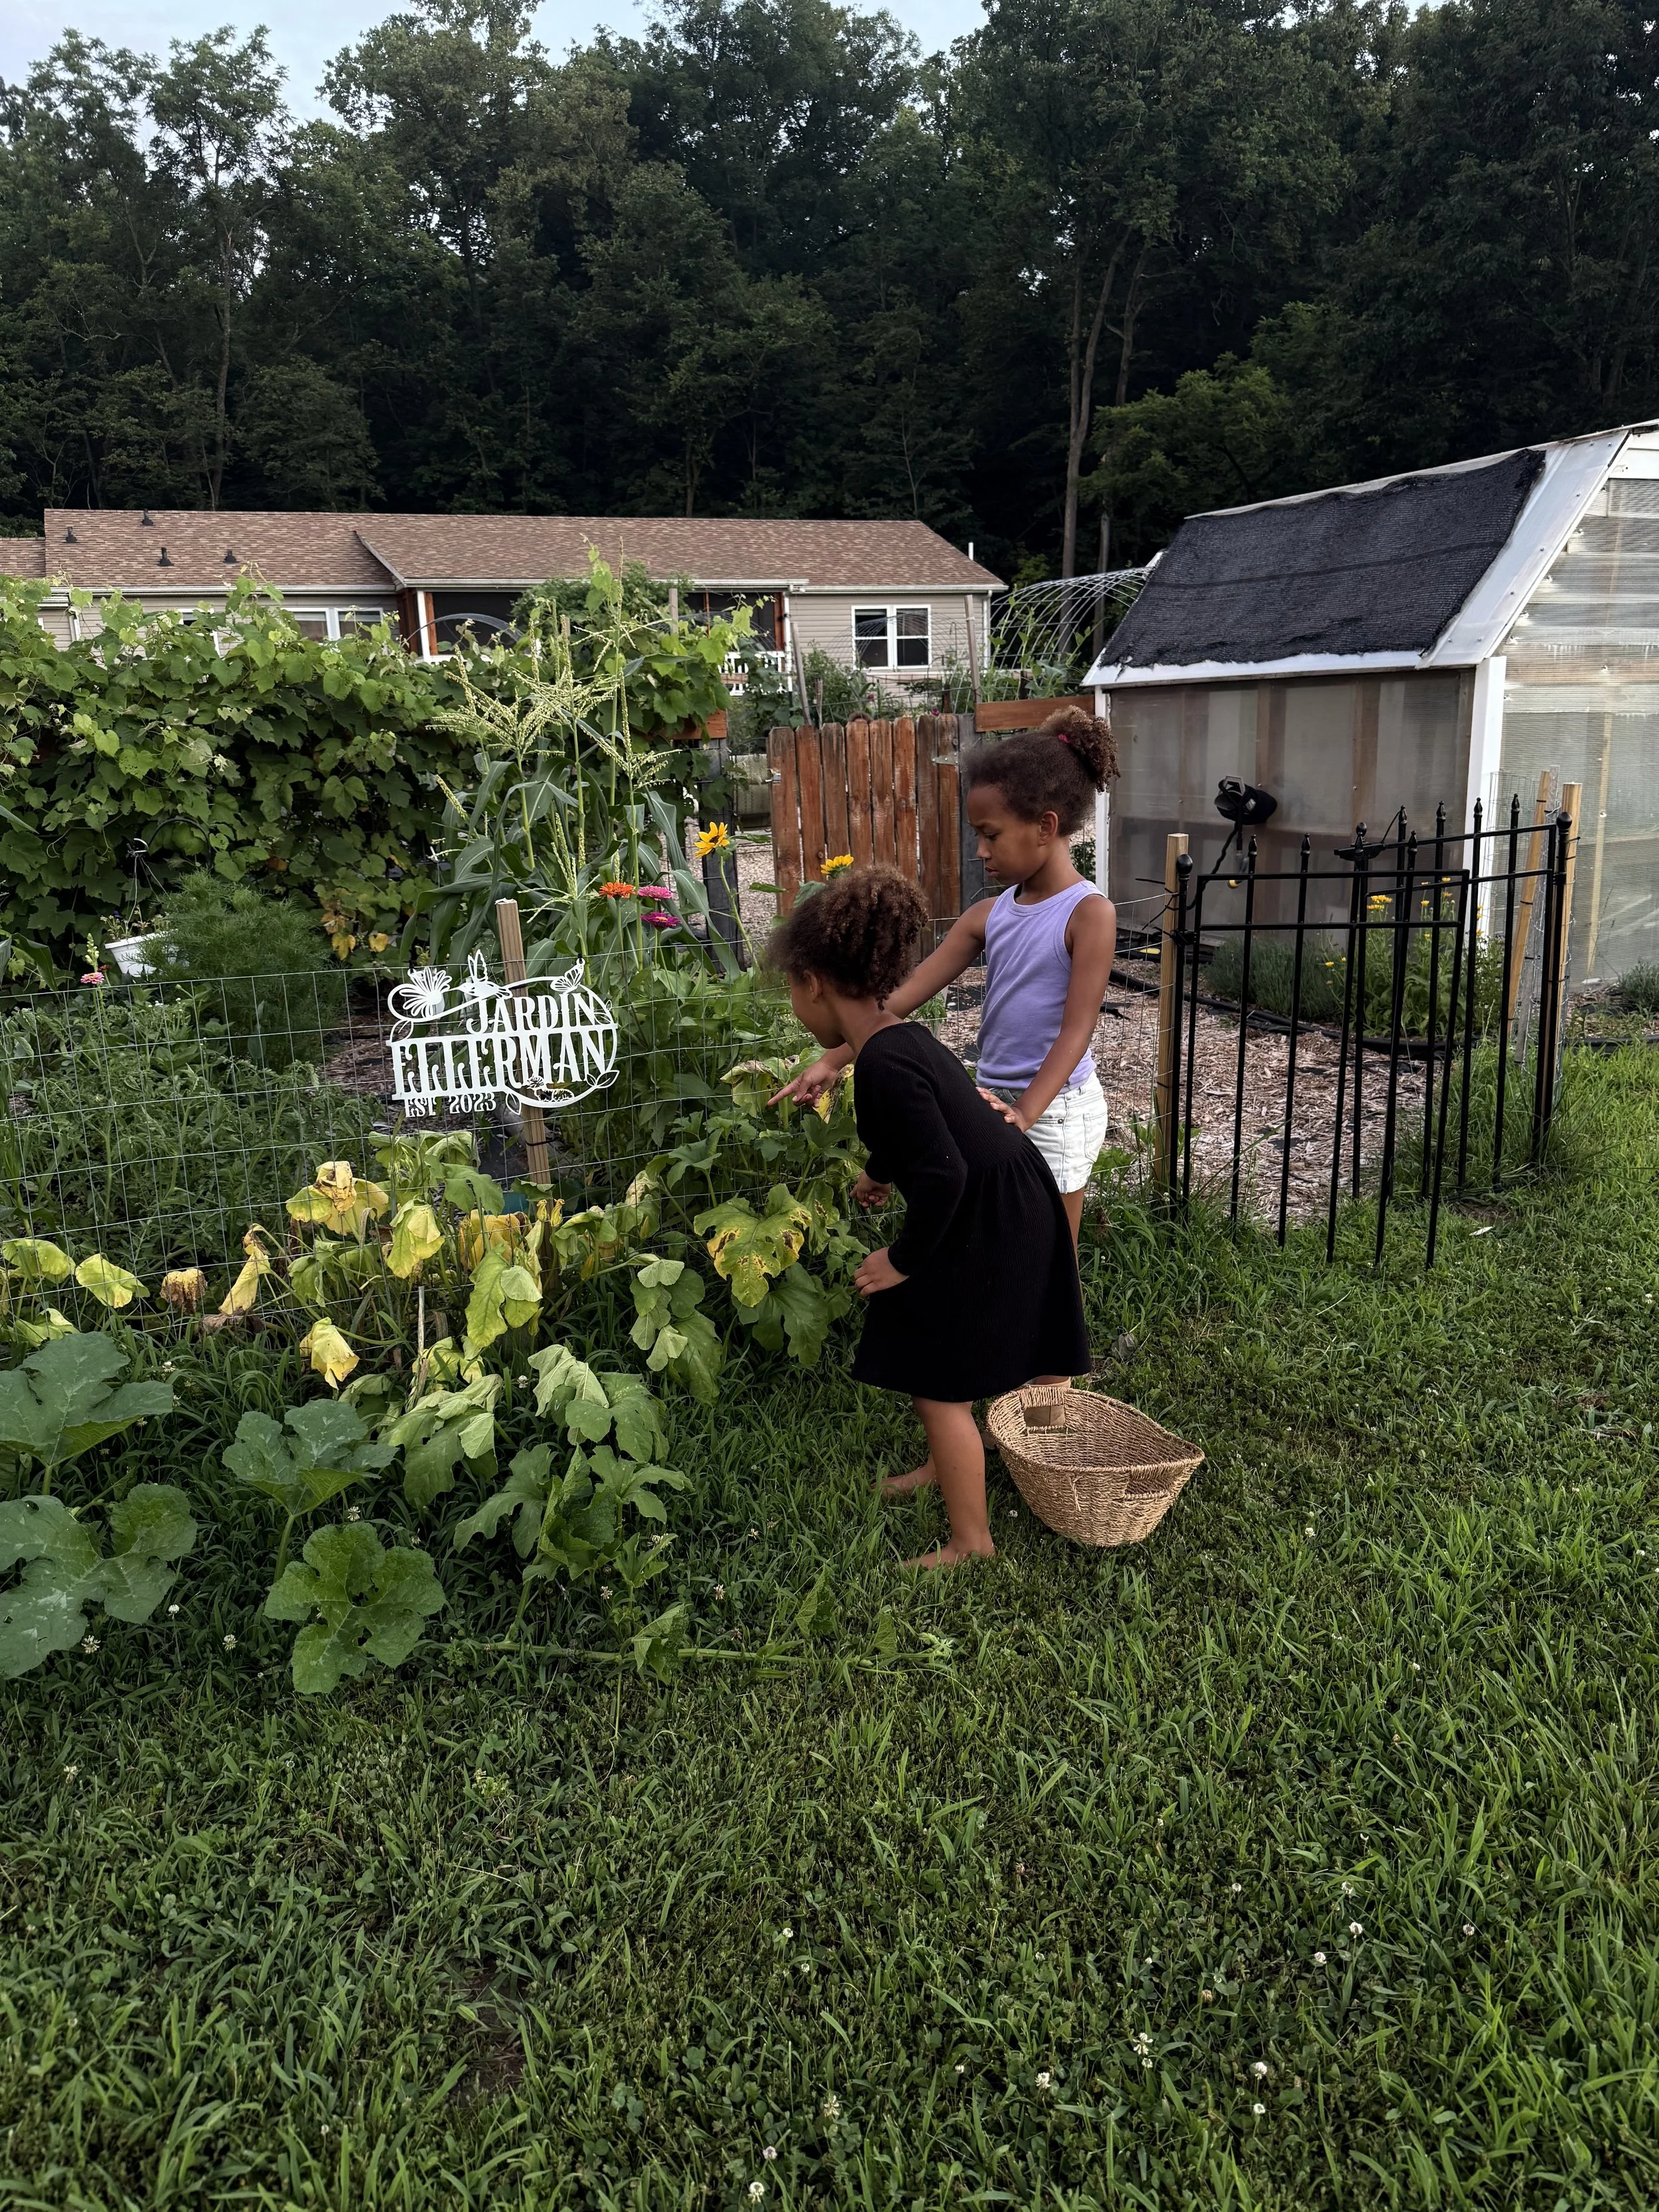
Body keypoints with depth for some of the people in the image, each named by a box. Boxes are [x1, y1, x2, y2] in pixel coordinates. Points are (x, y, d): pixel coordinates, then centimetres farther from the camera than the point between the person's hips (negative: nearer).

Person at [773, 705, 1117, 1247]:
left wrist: (1024, 1113, -29)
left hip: (1057, 1108, -6)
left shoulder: (1088, 913, -14)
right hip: (993, 1099, 6)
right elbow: (908, 993, 1)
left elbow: (1075, 1031, -20)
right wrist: (831, 1062, -4)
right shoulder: (989, 916, 3)